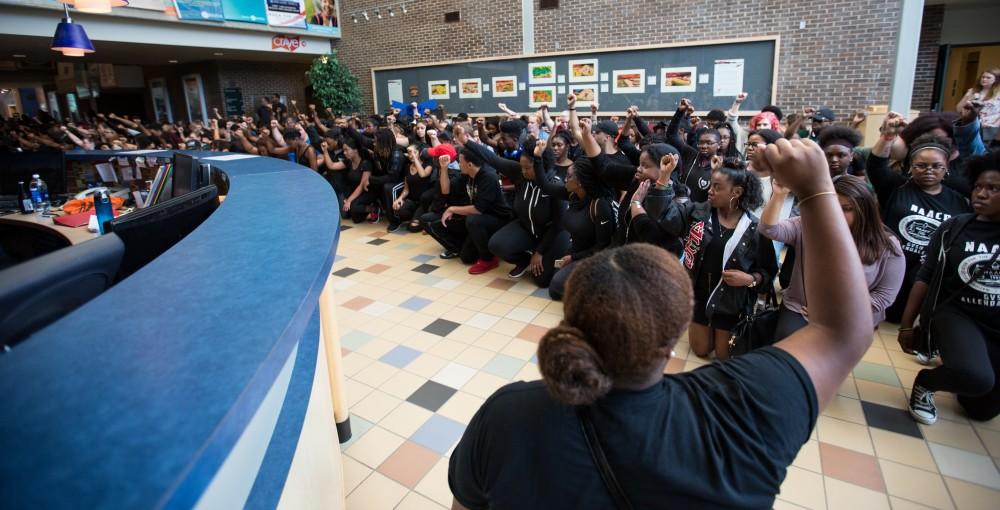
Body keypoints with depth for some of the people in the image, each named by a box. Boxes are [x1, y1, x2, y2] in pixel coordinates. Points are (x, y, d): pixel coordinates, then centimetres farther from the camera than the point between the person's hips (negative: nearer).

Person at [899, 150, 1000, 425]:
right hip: (956, 313, -2)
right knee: (976, 379, -32)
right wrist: (907, 325, 0)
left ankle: (952, 367, 37)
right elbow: (925, 277, 1)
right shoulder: (954, 229, -2)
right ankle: (925, 382, -1)